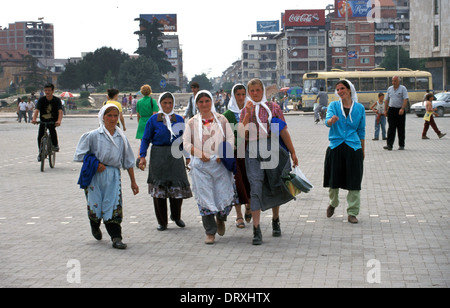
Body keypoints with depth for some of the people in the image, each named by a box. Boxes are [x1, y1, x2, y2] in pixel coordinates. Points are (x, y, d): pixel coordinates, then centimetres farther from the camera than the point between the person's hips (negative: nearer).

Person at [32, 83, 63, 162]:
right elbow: (37, 110, -22)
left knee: (52, 129, -33)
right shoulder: (41, 99, -9)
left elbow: (60, 111, -26)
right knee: (40, 137, -11)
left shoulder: (57, 100, -12)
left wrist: (59, 121, -46)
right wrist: (34, 119, -42)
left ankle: (55, 145, -10)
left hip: (53, 121, -2)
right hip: (43, 121, 2)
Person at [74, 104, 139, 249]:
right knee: (95, 205, 4)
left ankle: (116, 238, -6)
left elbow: (128, 161, 14)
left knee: (114, 207, -8)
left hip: (113, 176, 2)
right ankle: (95, 226, 36)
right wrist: (95, 164, -12)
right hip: (96, 176, -2)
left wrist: (133, 182, 14)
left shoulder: (121, 137, 9)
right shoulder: (93, 135, -1)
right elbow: (81, 154, 1)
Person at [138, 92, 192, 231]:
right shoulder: (153, 120, 2)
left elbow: (184, 139, 14)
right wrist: (142, 156, -6)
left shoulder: (179, 119, 9)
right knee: (159, 188, 1)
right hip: (158, 156, -2)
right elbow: (146, 139, 3)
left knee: (178, 187, -1)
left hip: (175, 156, 2)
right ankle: (162, 222, 12)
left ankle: (176, 216, 24)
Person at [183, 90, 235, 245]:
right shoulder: (192, 123, 7)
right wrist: (200, 154, -13)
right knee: (204, 198, -1)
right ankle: (210, 232, 8)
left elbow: (230, 139, 5)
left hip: (220, 163, 1)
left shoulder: (221, 119, 10)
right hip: (200, 165, 0)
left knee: (224, 195, -1)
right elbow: (186, 143, 2)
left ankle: (220, 219, 32)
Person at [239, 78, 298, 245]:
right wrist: (248, 114, -10)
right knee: (256, 189, -11)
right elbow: (243, 134, -3)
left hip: (272, 149, 0)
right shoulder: (245, 110, 10)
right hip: (253, 152, 0)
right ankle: (256, 231, -13)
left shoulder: (273, 108, 6)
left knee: (275, 187, 11)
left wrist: (293, 152, 3)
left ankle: (275, 221, 34)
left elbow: (283, 131, 5)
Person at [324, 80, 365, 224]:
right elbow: (327, 121, -13)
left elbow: (361, 131, 12)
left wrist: (362, 151, 13)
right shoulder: (334, 105, 4)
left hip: (353, 148, 0)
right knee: (334, 180, 7)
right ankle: (333, 203, 35)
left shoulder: (359, 108, 6)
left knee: (354, 182, -2)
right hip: (335, 147, 0)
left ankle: (352, 212, 8)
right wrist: (332, 120, -38)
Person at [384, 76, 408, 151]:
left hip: (400, 111, -3)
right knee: (391, 128, -4)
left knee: (401, 129, 4)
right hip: (391, 110, 3)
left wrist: (402, 109, -24)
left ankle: (401, 145, 12)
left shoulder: (403, 88, -2)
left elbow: (405, 99, -12)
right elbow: (387, 100, 16)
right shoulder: (389, 89, 12)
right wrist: (385, 110, 9)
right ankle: (389, 145, -9)